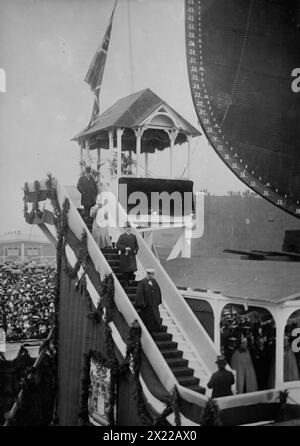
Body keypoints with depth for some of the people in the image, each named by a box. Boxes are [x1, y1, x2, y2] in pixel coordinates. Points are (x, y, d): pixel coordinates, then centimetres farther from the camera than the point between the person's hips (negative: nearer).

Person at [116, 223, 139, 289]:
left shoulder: (133, 236, 8)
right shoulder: (122, 236, -1)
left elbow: (136, 245, 17)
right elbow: (117, 245, -8)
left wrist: (135, 250, -2)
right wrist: (125, 248, -18)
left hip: (132, 256, 2)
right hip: (124, 256, -2)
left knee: (132, 269, -9)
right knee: (125, 271, 3)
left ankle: (130, 280, 19)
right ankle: (126, 284, 16)